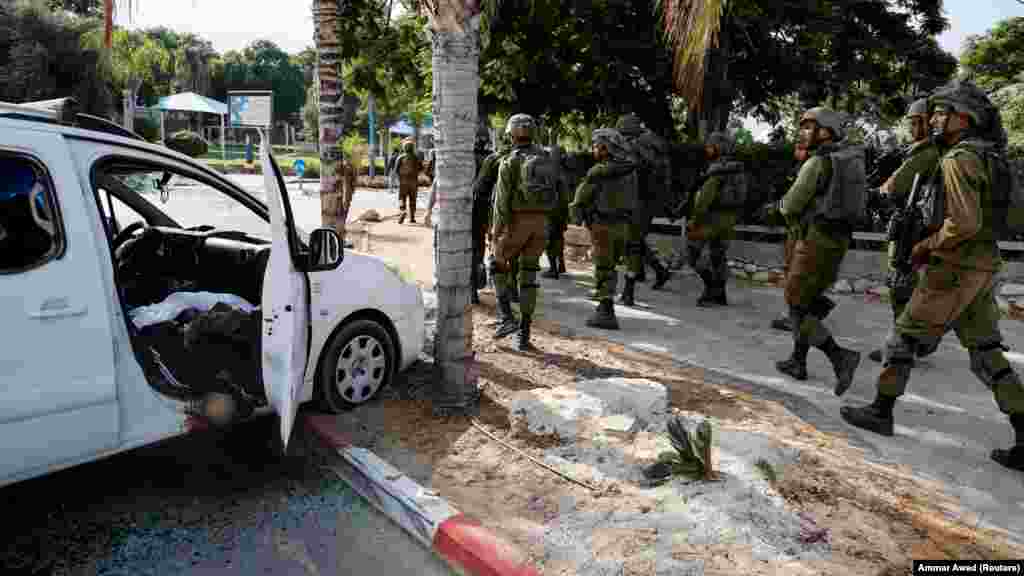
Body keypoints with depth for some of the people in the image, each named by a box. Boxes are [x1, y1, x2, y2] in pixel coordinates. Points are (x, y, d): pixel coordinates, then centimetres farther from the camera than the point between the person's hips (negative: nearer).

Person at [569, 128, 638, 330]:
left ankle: (607, 314, 0)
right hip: (622, 225, 7)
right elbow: (633, 201, 8)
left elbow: (580, 198, -8)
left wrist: (577, 216, 9)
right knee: (610, 268, 18)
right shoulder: (630, 171, 4)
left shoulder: (597, 172, -16)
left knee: (603, 270, 0)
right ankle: (604, 306, 29)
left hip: (602, 225, -6)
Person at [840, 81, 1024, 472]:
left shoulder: (957, 159, -15)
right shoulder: (983, 157, 16)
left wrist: (928, 247, -10)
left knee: (904, 335, 3)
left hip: (956, 268, -9)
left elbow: (965, 222, -24)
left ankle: (881, 412, 13)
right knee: (986, 354, 10)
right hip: (981, 267, 9)